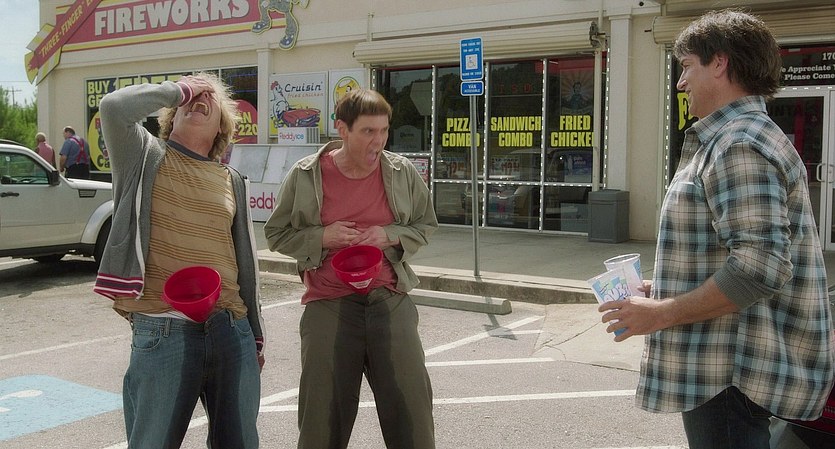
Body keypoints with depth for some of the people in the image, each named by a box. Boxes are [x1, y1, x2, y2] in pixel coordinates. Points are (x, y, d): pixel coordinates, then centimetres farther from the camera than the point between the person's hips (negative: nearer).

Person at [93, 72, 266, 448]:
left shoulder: (233, 181, 14)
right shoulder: (144, 155, 4)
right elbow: (114, 106, -17)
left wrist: (255, 334, 17)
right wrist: (177, 89, -1)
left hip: (231, 331, 4)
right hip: (162, 332, -4)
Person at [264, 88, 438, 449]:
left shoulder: (402, 172, 1)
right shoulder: (305, 175, -2)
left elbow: (426, 225, 12)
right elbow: (277, 234, 7)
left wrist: (391, 236, -8)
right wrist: (321, 237, -11)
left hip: (390, 300, 1)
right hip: (327, 306, -1)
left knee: (411, 405, 4)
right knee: (323, 412, 9)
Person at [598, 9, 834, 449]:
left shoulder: (741, 144, -17)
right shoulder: (731, 138, 18)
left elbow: (760, 267, -27)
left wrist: (661, 313, -20)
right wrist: (664, 290, 16)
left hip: (734, 377, -11)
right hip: (726, 368, 11)